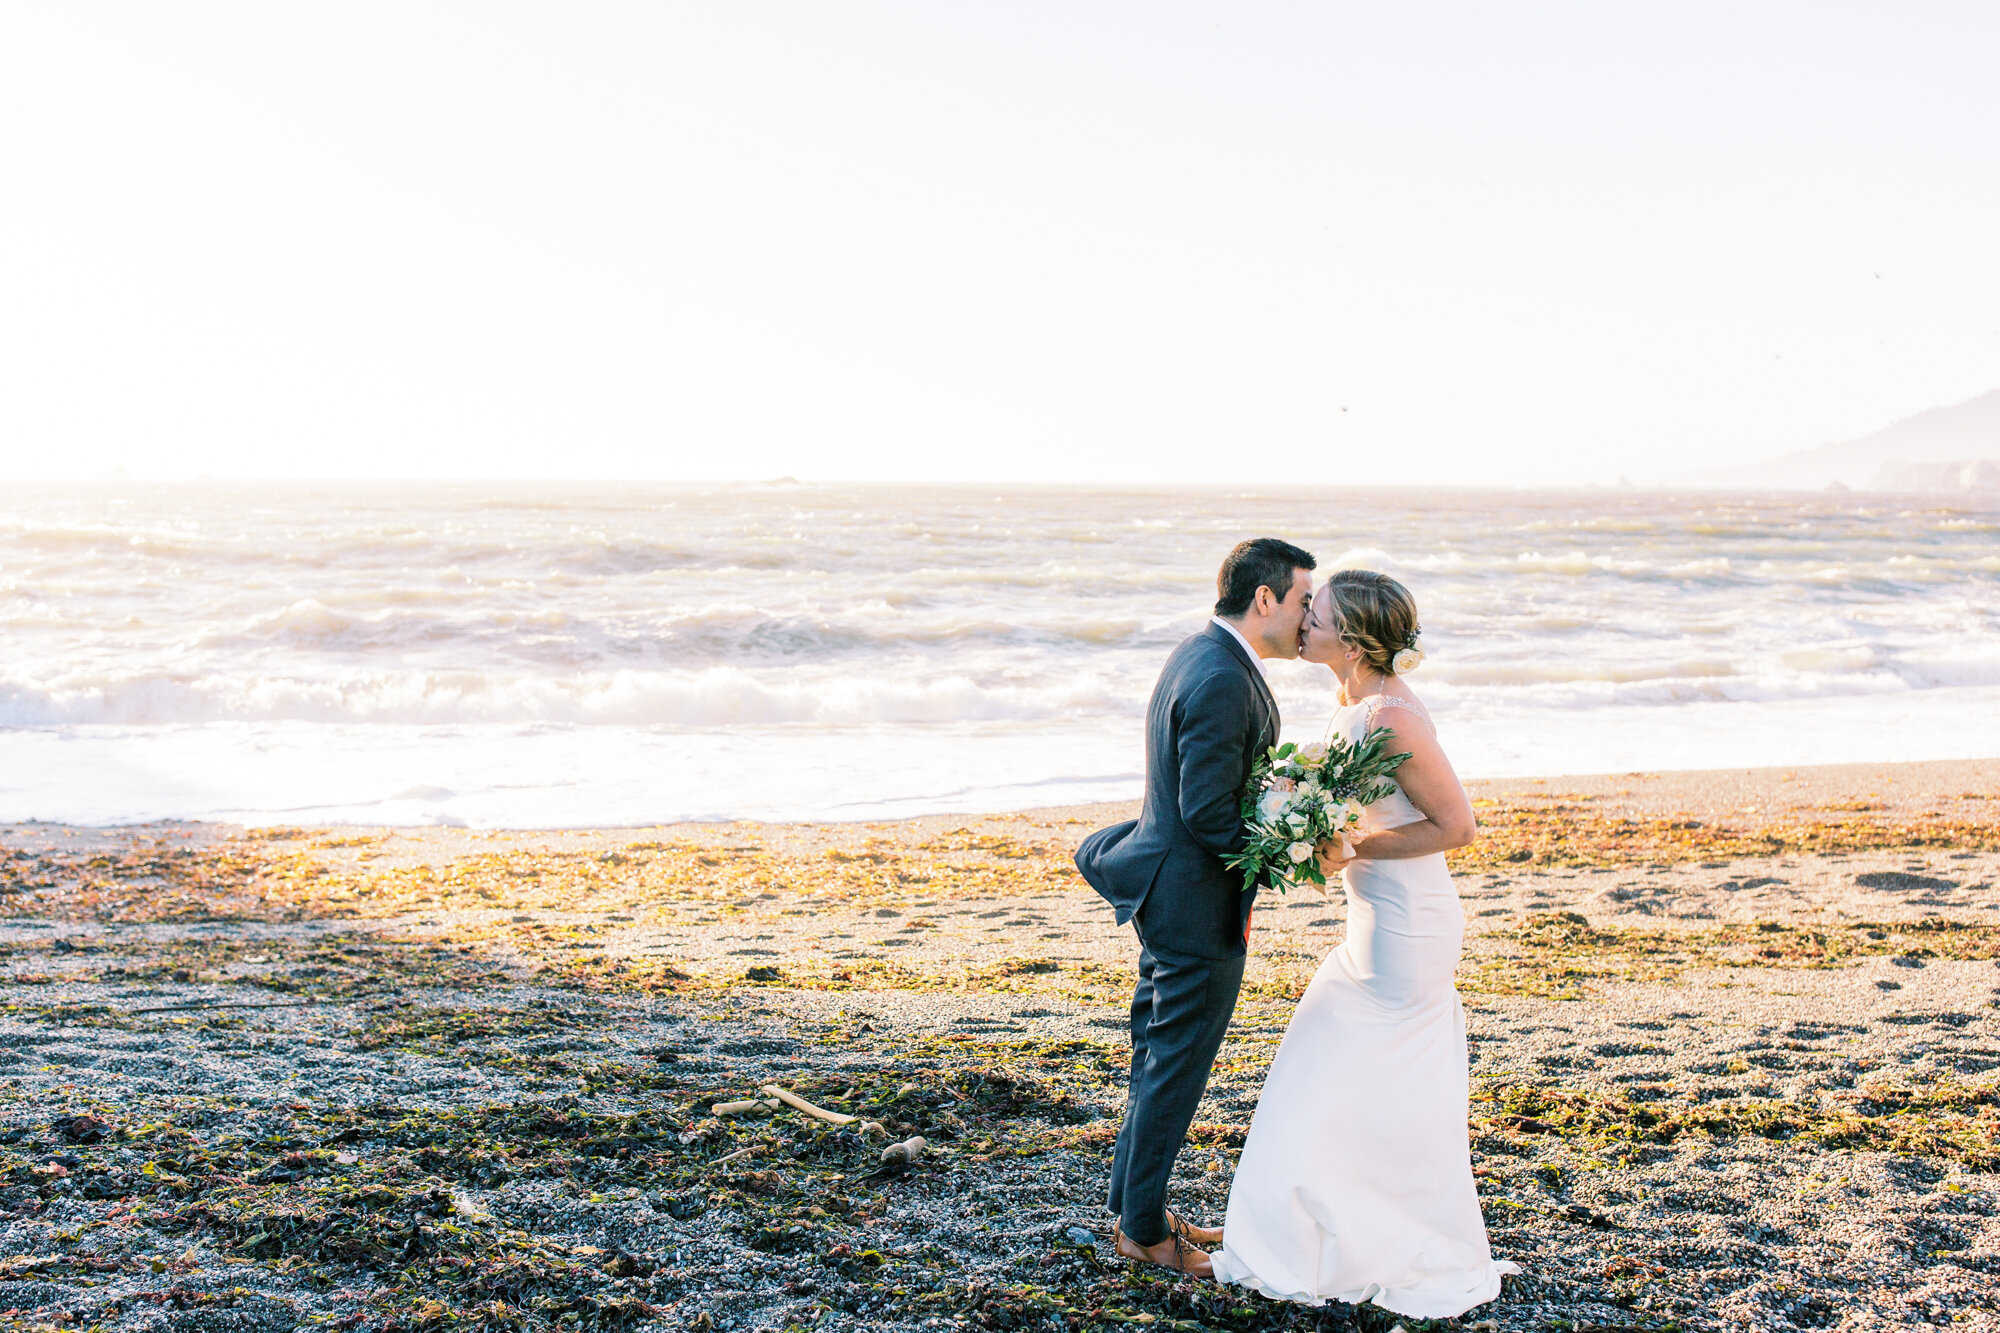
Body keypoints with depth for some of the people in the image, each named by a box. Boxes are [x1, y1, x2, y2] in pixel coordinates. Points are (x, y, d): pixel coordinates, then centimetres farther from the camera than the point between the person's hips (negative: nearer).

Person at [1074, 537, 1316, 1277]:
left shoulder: (1202, 656, 10)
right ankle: (1143, 1228, 14)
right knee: (1176, 1066, 2)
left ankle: (1133, 1206, 31)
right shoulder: (1220, 681, -23)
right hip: (1198, 904, -11)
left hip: (1171, 887, 11)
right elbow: (1207, 811, -25)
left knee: (1162, 1060, 19)